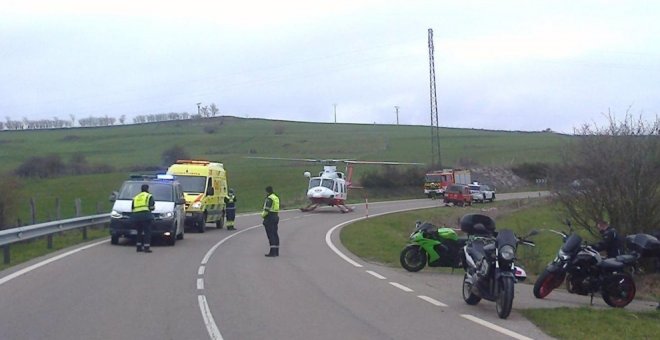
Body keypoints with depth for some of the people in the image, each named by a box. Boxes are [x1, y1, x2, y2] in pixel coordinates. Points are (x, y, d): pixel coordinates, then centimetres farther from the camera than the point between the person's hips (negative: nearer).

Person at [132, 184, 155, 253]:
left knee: (139, 232, 17)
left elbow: (132, 209, 18)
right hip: (146, 216, -5)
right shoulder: (149, 196, 6)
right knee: (147, 232, -2)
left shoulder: (135, 197, 22)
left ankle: (138, 247, 16)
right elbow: (152, 207, -2)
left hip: (136, 216, 5)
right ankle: (146, 247, -10)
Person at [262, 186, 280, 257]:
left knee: (270, 235, -9)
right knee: (275, 234, 10)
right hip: (276, 217, 9)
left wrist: (263, 215, -4)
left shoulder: (269, 198, -15)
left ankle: (272, 252, -13)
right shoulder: (276, 198, 14)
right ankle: (276, 251, 12)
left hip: (269, 217, -9)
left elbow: (267, 209, -20)